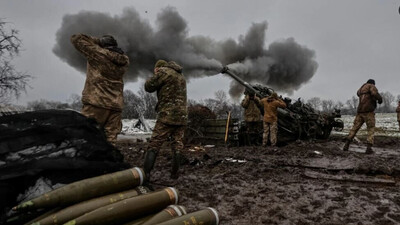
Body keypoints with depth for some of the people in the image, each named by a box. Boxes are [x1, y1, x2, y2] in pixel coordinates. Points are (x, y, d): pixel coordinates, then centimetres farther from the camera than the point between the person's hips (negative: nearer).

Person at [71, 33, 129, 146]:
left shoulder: (98, 53, -1)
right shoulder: (124, 60, 11)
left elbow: (76, 38, 9)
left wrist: (98, 41, 13)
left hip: (96, 103, -5)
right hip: (116, 106, 5)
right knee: (111, 140, 3)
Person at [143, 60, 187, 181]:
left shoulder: (164, 71, -3)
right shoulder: (181, 76, 21)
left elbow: (148, 87, -1)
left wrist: (155, 76, 16)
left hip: (167, 116, -7)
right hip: (182, 116, 7)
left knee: (153, 146, -4)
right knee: (177, 146, 11)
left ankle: (145, 175, -8)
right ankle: (174, 173, 15)